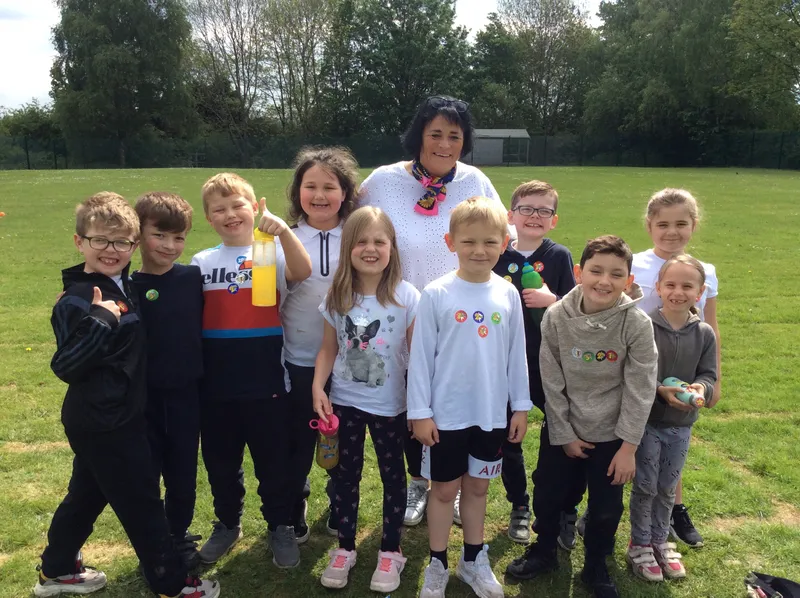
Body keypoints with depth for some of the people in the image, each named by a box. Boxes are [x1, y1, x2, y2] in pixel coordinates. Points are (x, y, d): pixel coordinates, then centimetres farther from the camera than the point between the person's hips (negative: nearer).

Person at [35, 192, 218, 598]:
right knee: (141, 502, 2)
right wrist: (98, 320, -32)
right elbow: (66, 366, -26)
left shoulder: (122, 286, 6)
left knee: (88, 494, 24)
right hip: (101, 421, -9)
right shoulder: (77, 301, -20)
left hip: (117, 415, 9)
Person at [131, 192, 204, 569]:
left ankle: (180, 537, 36)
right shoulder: (127, 288, -7)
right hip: (143, 395, -1)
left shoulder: (194, 279, -3)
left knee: (183, 471, 14)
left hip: (186, 392, 1)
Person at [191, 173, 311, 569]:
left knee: (273, 460, 10)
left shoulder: (271, 252, -3)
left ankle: (281, 527, 31)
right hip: (215, 384, 3)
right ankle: (227, 524, 40)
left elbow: (303, 272, -25)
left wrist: (284, 231, -40)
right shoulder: (201, 263, 6)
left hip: (265, 381, -3)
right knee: (220, 460, 17)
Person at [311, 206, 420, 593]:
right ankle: (344, 548, 34)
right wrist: (317, 388, -10)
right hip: (344, 402, 3)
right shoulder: (336, 297, -4)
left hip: (390, 405, -3)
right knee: (344, 475, 15)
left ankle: (390, 551, 30)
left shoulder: (406, 297, -13)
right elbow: (328, 350, 3)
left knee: (393, 475, 13)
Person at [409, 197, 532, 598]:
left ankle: (473, 561, 35)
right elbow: (421, 356, -7)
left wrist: (521, 405, 7)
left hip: (492, 413, 3)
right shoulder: (436, 295, -10)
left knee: (477, 486, 18)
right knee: (444, 489, 11)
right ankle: (437, 566, 28)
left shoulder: (508, 294, -1)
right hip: (446, 413, -2)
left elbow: (517, 354, 5)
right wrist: (419, 411, -8)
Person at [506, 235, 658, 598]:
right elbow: (552, 384, -8)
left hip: (611, 434, -1)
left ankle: (596, 565, 39)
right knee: (546, 495, 16)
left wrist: (628, 446, -12)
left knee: (606, 508, 13)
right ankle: (544, 551, 42)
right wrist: (563, 434, -7)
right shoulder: (556, 317, -14)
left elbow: (640, 391, -13)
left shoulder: (637, 324, -18)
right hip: (564, 431, 1)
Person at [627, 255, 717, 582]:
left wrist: (702, 387, -22)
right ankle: (639, 544, 25)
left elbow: (709, 374, 0)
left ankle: (660, 540, 36)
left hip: (681, 424, 4)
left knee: (667, 487, 18)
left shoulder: (705, 334, -3)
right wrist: (660, 390, -26)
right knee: (645, 486, 7)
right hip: (646, 420, -4)